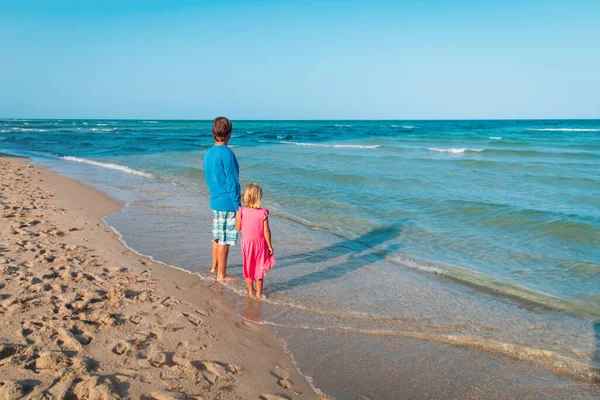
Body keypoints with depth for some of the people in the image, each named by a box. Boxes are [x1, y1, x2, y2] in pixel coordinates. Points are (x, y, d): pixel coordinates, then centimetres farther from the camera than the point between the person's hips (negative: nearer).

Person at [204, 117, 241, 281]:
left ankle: (214, 266, 35)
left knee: (217, 236, 21)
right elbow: (232, 181, -18)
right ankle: (221, 274, 10)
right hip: (227, 202, -8)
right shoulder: (227, 153, -18)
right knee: (224, 240, 1)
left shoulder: (208, 153, 8)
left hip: (215, 200, 8)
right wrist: (238, 204, -14)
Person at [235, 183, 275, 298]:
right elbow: (266, 231, -14)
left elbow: (238, 228, -5)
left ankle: (250, 291, 28)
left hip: (247, 242, 1)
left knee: (248, 267, 18)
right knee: (259, 268, 15)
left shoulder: (241, 212, -16)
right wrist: (269, 245, -4)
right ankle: (259, 293, 21)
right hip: (260, 243, -1)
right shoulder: (263, 213, -19)